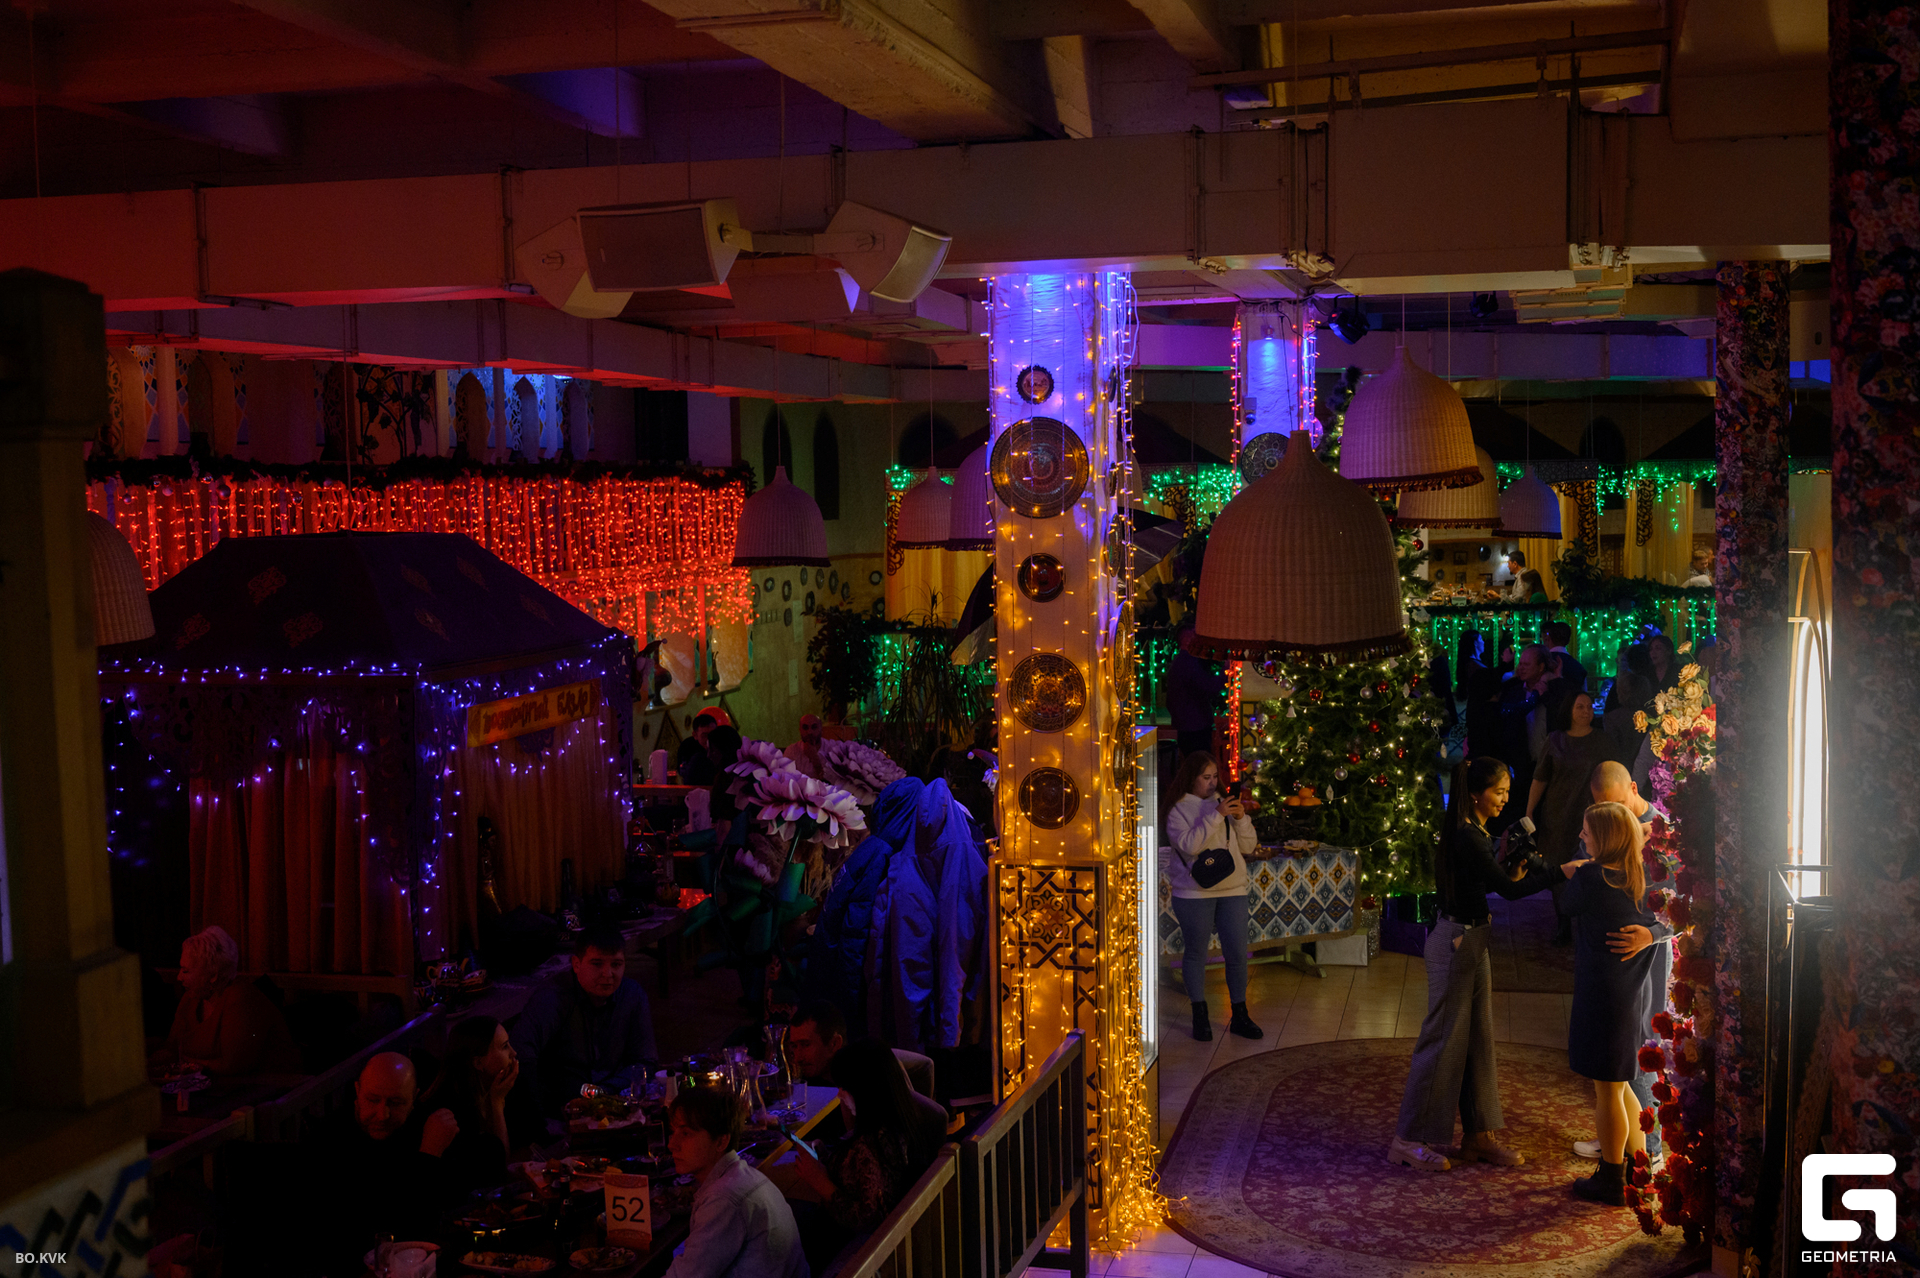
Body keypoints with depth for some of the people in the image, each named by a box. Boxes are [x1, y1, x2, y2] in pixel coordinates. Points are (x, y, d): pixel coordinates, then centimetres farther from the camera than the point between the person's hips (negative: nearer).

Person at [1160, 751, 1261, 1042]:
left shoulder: (1223, 802, 10)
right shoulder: (1177, 809, -3)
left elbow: (1248, 846, 9)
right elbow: (1189, 844, -19)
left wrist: (1241, 818, -7)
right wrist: (1216, 815, -20)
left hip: (1232, 890, 4)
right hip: (1195, 892, -4)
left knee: (1237, 954, 3)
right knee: (1196, 952, 5)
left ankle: (1239, 1017, 15)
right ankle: (1199, 1016, 18)